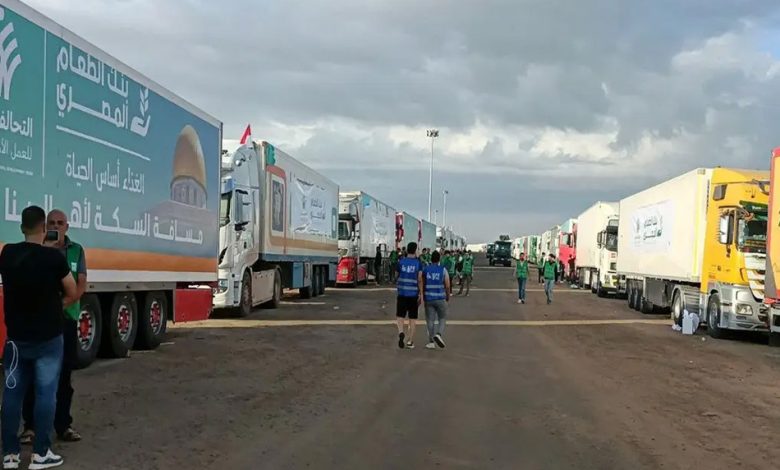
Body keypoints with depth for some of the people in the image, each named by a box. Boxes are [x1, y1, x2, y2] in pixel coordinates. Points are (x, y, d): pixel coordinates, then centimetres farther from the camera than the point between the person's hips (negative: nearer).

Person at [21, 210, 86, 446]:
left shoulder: (76, 250, 8)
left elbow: (81, 283, 1)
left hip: (67, 318, 2)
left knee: (64, 375, 8)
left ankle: (63, 425, 15)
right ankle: (30, 425, 7)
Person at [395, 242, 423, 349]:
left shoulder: (401, 262, 2)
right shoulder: (418, 263, -4)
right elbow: (420, 280, -10)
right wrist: (421, 295, -7)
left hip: (402, 293, 1)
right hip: (413, 293, -1)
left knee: (400, 316, 6)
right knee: (412, 318, 9)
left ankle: (401, 332, -22)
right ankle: (410, 341, 10)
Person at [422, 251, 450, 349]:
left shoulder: (425, 270, 0)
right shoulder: (443, 270, -4)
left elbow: (422, 285, 1)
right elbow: (447, 286, -5)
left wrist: (423, 296, 14)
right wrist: (448, 296, 12)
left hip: (428, 298, 1)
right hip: (440, 298, -1)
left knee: (430, 320, 8)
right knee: (442, 319, 13)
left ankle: (431, 342, 6)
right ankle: (439, 334, -11)